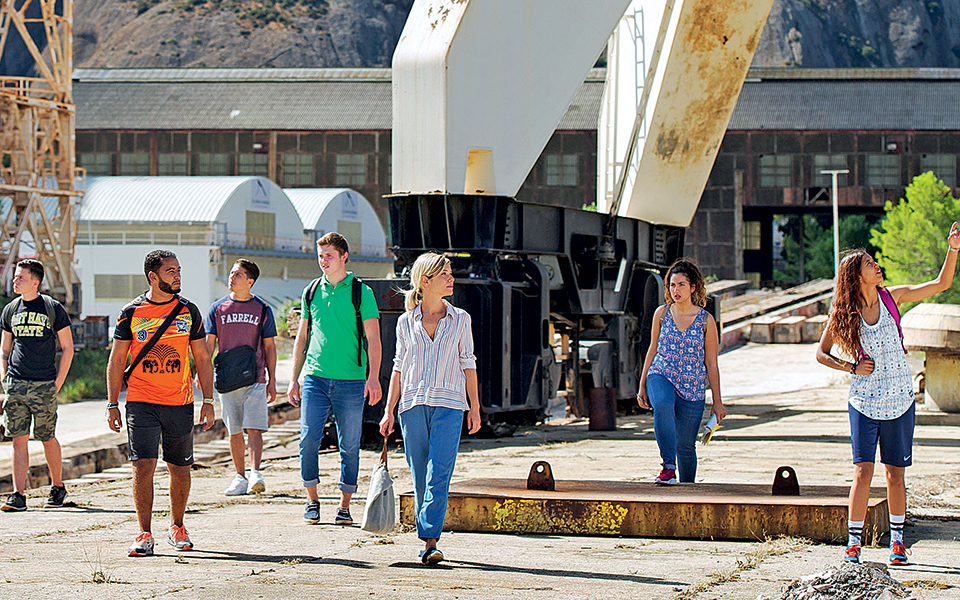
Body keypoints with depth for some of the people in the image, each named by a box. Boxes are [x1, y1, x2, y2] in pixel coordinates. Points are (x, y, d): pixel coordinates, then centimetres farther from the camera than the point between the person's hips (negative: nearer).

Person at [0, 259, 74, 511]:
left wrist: (57, 384, -4)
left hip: (44, 386, -3)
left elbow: (68, 348, 2)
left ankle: (58, 487, 24)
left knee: (47, 439, 6)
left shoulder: (53, 309, -1)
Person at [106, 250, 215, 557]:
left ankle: (177, 527, 27)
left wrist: (208, 401, 2)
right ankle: (144, 535, -6)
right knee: (143, 466, -11)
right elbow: (116, 360, 4)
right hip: (141, 403, -2)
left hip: (180, 404, 2)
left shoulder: (188, 311, 5)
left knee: (180, 469, 9)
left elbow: (202, 358, 9)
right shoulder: (131, 313, 0)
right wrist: (112, 404, -2)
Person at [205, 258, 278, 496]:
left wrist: (272, 381, 5)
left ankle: (255, 474, -19)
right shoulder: (217, 309, 6)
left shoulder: (262, 310, 4)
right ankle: (240, 478, 15)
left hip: (255, 379, -2)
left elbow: (269, 347, 8)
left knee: (254, 429, -13)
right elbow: (208, 344, 5)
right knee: (235, 432, 7)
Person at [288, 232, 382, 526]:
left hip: (351, 381, -3)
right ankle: (312, 500, 10)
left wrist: (373, 378, -15)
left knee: (349, 446, 1)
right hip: (315, 378, 3)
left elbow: (373, 338, -4)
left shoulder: (361, 292, 0)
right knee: (308, 439, -5)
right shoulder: (311, 292, 11)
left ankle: (345, 506, 10)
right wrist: (294, 380, 13)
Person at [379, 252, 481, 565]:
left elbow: (468, 363, 9)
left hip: (449, 404, -1)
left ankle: (430, 541, -15)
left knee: (439, 473, -13)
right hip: (413, 404, 1)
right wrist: (389, 410, 8)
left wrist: (475, 407, 6)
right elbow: (399, 368, 11)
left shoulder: (460, 319, 7)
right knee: (420, 477, 4)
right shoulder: (406, 322, 7)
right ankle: (427, 538, 15)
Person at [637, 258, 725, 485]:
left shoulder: (706, 320, -2)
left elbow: (711, 364, 3)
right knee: (662, 406, -36)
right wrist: (642, 386, 13)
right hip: (661, 377, 0)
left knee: (686, 445, 4)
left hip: (693, 387, 0)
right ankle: (669, 467, -35)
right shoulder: (661, 314, 4)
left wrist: (717, 402, 4)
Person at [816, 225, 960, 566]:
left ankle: (897, 540, 17)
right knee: (863, 472, -8)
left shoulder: (891, 297, 0)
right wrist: (852, 368, -7)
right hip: (864, 403, -2)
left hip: (900, 401, 2)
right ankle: (853, 543, -2)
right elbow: (821, 354, 6)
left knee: (895, 474, 7)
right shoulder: (843, 313, -4)